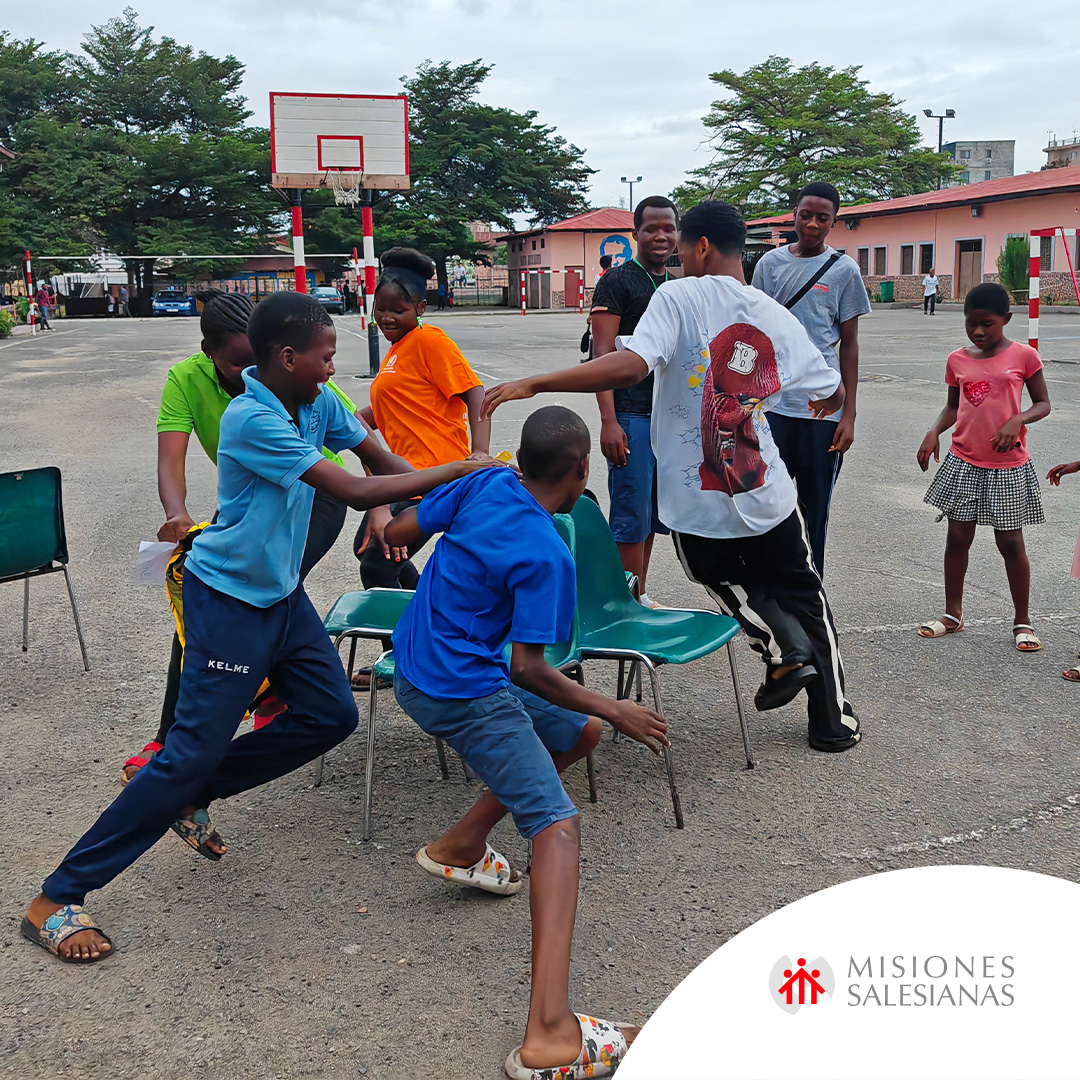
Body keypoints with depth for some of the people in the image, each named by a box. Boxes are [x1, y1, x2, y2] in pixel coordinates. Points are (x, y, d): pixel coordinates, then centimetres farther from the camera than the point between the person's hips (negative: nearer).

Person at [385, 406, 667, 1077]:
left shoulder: (485, 483, 1)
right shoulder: (546, 556, -19)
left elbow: (398, 532, 8)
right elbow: (527, 668, -20)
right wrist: (614, 710, -10)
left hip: (413, 665, 9)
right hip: (464, 693, -9)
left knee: (578, 732, 20)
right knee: (558, 822, -18)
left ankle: (459, 846, 27)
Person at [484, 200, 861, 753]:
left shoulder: (679, 297, -11)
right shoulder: (777, 317, 3)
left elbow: (628, 367, -28)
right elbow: (835, 392, 15)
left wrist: (532, 384, -24)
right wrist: (824, 403, 41)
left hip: (696, 503, -3)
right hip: (767, 497, 3)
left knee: (724, 576, 29)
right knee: (801, 592, 22)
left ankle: (783, 645, 10)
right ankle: (835, 720, 25)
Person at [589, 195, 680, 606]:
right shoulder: (617, 282, -5)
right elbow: (603, 355, -11)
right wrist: (608, 421, -19)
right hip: (631, 415, -7)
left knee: (654, 514, 12)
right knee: (631, 517, -5)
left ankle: (638, 598, 22)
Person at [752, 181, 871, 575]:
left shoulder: (844, 269, 3)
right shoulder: (771, 262, 7)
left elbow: (848, 345, 4)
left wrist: (849, 414, -2)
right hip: (772, 403, 1)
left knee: (815, 509, 6)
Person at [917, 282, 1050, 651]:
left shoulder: (1023, 356, -5)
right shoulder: (957, 360, 3)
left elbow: (1043, 403, 1)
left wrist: (1017, 420, -18)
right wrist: (933, 433, -4)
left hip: (1008, 466, -3)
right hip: (964, 463, 3)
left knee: (1010, 543, 3)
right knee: (957, 537, 7)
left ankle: (1022, 621, 18)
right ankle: (953, 614, 22)